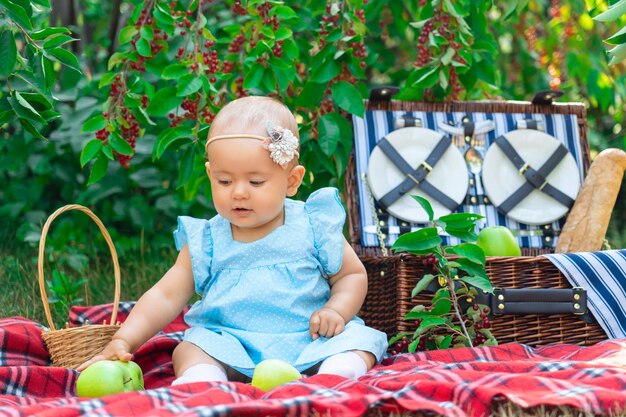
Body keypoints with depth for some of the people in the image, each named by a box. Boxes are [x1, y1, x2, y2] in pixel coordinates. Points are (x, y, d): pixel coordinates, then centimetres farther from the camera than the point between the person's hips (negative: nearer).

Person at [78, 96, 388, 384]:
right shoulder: (206, 242, 6)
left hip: (309, 344, -1)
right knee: (191, 349, -24)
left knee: (358, 338, -24)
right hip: (234, 347, 1)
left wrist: (337, 311, -9)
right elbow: (166, 296, 5)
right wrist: (123, 341, -9)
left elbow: (353, 275, 13)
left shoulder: (313, 227, 4)